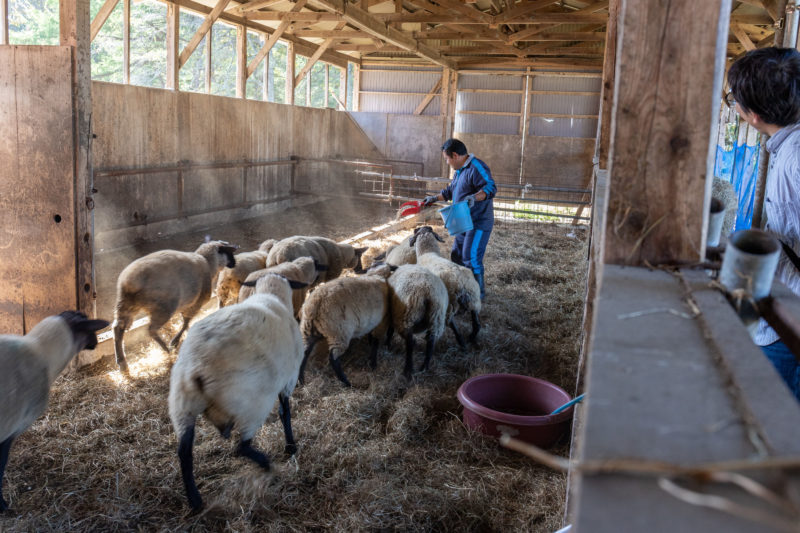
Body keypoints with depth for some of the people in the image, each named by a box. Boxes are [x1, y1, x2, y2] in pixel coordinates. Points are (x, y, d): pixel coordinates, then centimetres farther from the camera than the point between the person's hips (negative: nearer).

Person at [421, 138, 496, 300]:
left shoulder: (477, 168, -18)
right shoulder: (460, 170, 15)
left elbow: (491, 187, -31)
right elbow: (450, 191, 29)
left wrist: (475, 197, -46)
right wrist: (434, 198, 26)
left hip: (479, 222, -10)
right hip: (465, 222, 10)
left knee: (471, 257, -12)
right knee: (457, 255, 15)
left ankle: (479, 291, 1)